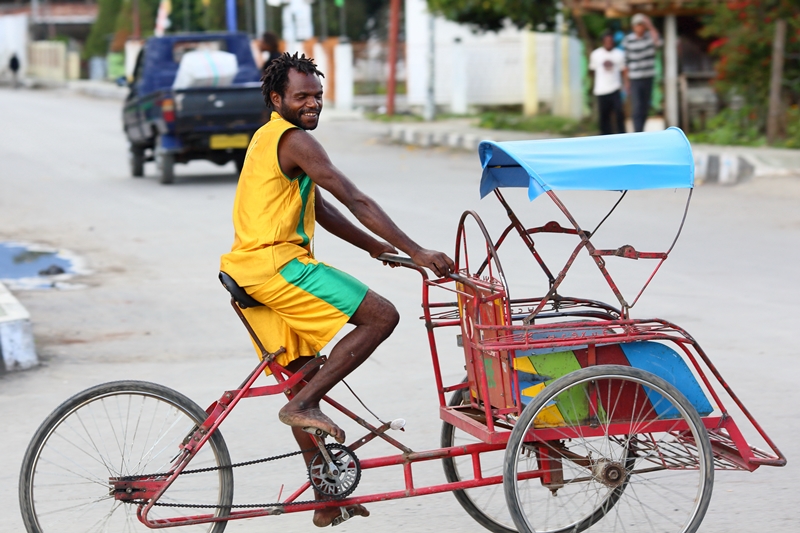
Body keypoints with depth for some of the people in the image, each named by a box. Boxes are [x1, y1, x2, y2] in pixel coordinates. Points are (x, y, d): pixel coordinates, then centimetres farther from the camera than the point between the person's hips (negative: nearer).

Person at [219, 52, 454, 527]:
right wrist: (416, 252, -16)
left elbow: (321, 208, 25)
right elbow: (356, 200, -16)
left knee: (305, 374, 15)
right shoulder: (294, 139, -11)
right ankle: (302, 404, -12)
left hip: (250, 272, 11)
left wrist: (373, 246, 19)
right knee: (382, 316, -13)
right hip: (276, 263, -11)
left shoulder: (270, 138, 22)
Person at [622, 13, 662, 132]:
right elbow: (627, 61, 3)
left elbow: (658, 42, -26)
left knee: (645, 108, 10)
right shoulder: (628, 40, -2)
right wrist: (627, 81, 3)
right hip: (635, 79, -2)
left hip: (648, 78, 2)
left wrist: (650, 26, -23)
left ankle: (641, 131, 24)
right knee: (636, 108, -11)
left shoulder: (650, 35, -1)